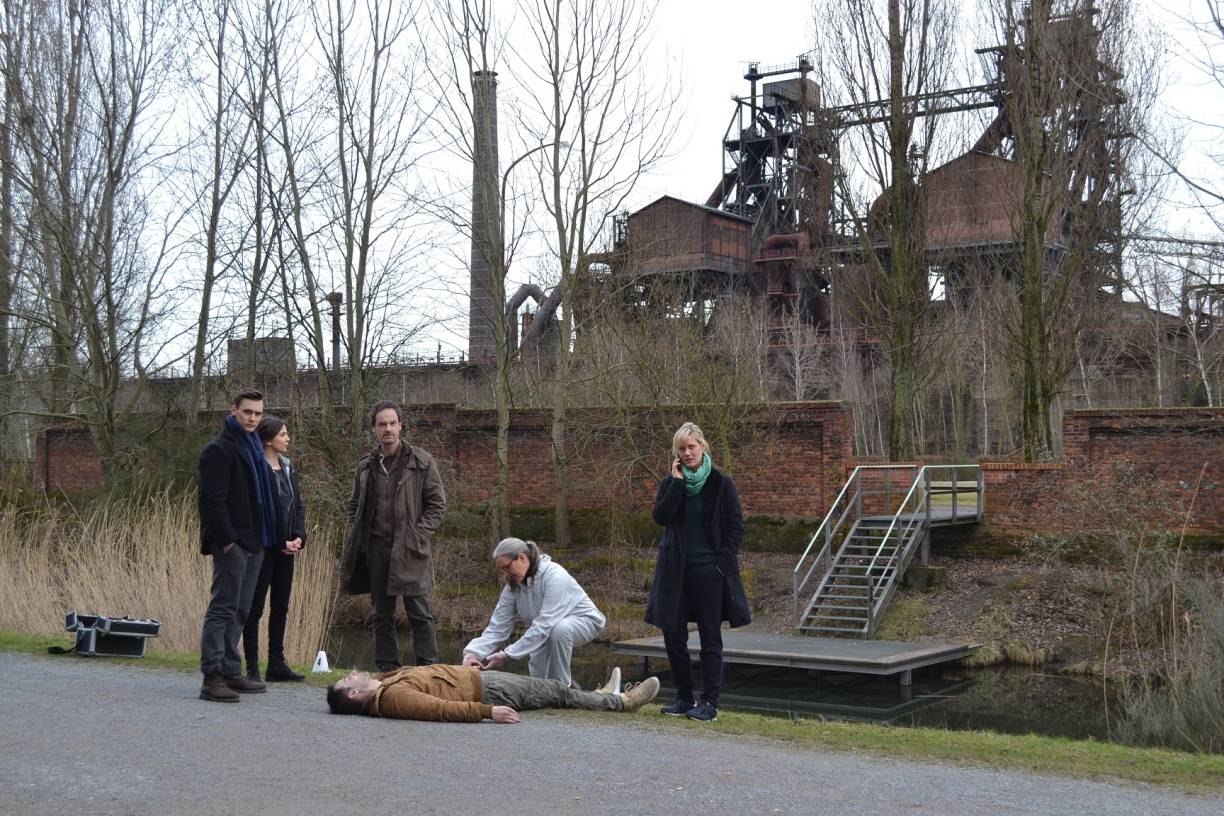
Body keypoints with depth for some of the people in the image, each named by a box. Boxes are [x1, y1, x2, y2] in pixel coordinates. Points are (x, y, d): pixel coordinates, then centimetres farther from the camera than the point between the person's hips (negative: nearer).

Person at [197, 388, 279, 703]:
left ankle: (231, 673, 18)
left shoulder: (253, 448, 19)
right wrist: (226, 539, -21)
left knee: (239, 612, 12)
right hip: (232, 544, -9)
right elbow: (212, 500, -16)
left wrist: (265, 538, 16)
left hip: (252, 544, 9)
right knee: (222, 609, -9)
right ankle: (212, 678, -9)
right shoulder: (220, 449, -9)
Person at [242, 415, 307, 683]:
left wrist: (299, 537, -1)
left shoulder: (288, 468, 13)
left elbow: (298, 506, 14)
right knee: (255, 608, -1)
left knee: (281, 607, 11)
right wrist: (281, 543, -13)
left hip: (286, 548, 8)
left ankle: (277, 664, 17)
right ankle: (252, 668, 3)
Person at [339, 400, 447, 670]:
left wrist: (418, 535, -10)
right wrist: (359, 535, 7)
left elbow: (437, 503, 0)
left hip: (410, 549, -4)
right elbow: (355, 505, 22)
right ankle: (387, 670, 15)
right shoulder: (366, 466, 11)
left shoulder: (421, 462, -1)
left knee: (419, 613, -5)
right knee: (382, 615, 8)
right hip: (376, 547, 4)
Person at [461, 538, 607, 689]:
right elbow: (497, 628, -14)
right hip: (549, 632, 7)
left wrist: (508, 655, -41)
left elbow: (544, 625, -38)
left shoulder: (554, 576, -31)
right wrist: (473, 652, -32)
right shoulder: (513, 587, -10)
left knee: (560, 629, -37)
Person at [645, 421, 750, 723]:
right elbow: (660, 516, -9)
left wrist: (723, 560, -10)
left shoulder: (721, 484, -2)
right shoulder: (670, 482, 8)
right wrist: (677, 482, -11)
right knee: (673, 634, 5)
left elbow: (736, 527, -1)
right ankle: (684, 698, 17)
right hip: (676, 570, 4)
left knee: (710, 638, 0)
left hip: (709, 570, -4)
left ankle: (710, 702, 4)